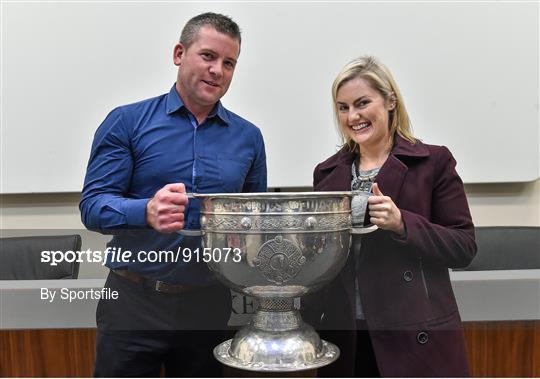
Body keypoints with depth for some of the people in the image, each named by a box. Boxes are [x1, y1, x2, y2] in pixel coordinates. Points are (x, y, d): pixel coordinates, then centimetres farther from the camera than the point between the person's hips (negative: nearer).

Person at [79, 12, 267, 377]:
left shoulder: (248, 137, 4)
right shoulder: (127, 122, -3)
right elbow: (93, 205, -10)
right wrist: (147, 212, -30)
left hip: (209, 305, 3)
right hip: (134, 302, -2)